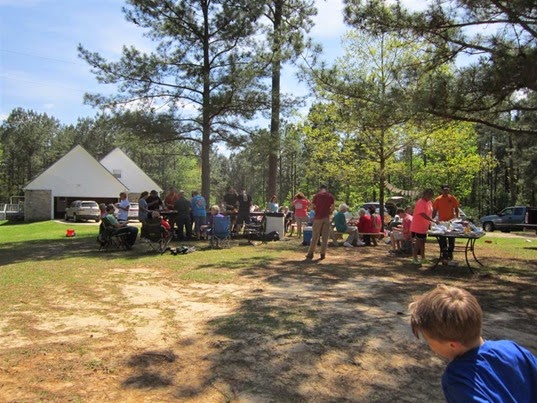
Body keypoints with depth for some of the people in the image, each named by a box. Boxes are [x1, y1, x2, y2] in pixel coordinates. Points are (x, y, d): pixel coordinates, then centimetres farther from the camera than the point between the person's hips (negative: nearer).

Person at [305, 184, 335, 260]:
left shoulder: (316, 196, 2)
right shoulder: (331, 196, 5)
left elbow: (312, 207, 3)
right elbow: (332, 208, 0)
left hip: (318, 217, -1)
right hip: (326, 218, 1)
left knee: (315, 237, 3)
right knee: (325, 237, 5)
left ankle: (310, 254, 3)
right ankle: (323, 254, 5)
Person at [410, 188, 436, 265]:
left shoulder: (429, 202, 9)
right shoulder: (420, 202, -20)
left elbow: (430, 213, 16)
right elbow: (423, 214, -29)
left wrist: (430, 224, 11)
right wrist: (433, 220, -33)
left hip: (424, 227, 9)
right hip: (418, 227, -9)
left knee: (422, 242, 16)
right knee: (418, 242, -3)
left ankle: (423, 257, 25)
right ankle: (414, 258, 6)